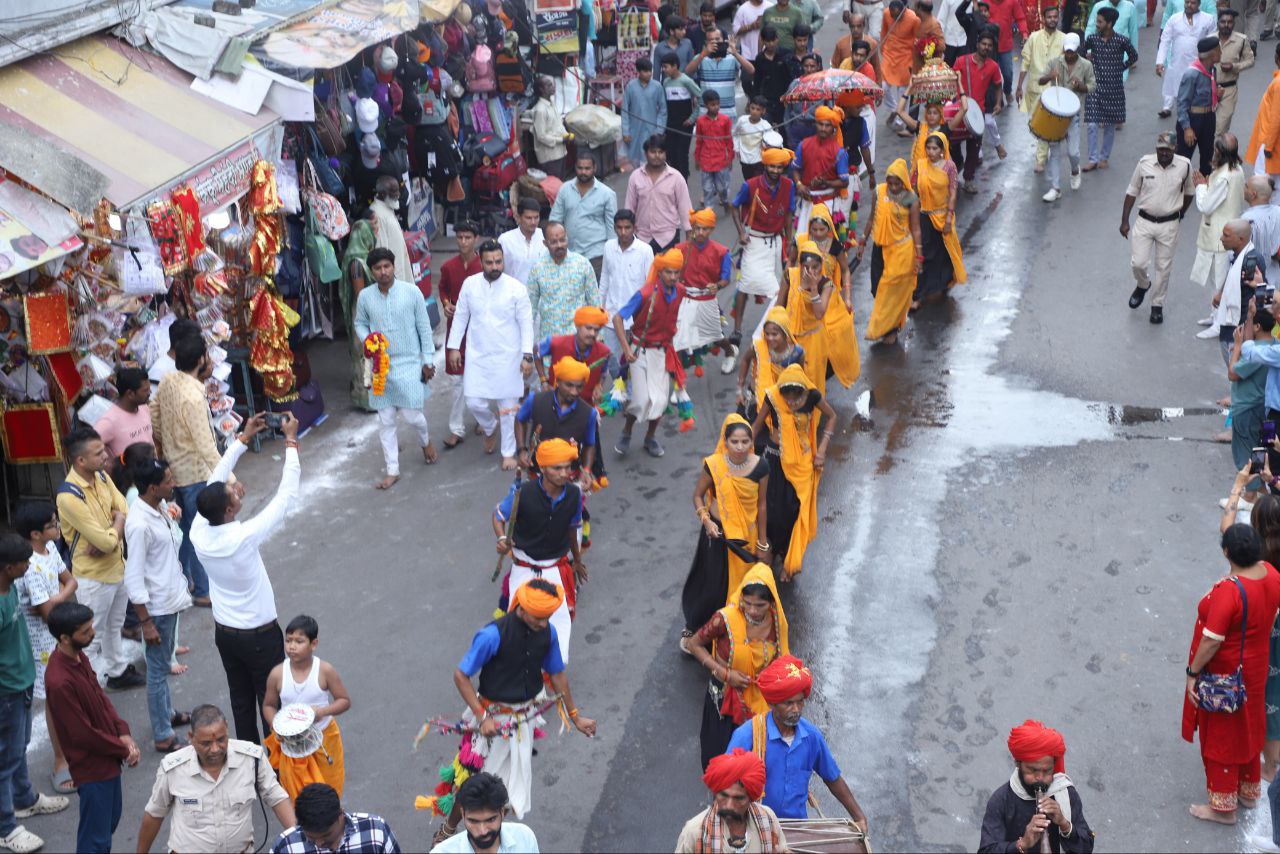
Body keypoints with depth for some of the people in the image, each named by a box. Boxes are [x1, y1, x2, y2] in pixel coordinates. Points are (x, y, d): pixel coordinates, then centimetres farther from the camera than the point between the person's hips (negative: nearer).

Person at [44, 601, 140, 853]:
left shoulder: (79, 657, -4)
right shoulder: (60, 681, -32)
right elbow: (83, 735, -24)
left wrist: (123, 733, -4)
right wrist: (124, 750, -12)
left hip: (109, 759, 9)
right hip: (92, 768, -9)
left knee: (110, 821, 24)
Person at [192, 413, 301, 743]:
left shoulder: (199, 533, -17)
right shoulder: (245, 538, -32)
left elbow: (214, 482, -3)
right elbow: (286, 497, -26)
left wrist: (243, 438, 1)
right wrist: (291, 442, -18)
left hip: (225, 632, 6)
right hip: (260, 635, -6)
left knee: (241, 701, 20)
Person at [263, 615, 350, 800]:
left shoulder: (325, 671, -18)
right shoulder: (278, 674, -13)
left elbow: (345, 701, -9)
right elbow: (269, 705, 1)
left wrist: (323, 711, -27)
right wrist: (275, 726, -17)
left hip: (324, 738, -1)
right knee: (295, 792, 13)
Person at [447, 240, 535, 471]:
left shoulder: (516, 288, -11)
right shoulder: (470, 284, -3)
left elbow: (526, 324, -7)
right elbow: (460, 317, 6)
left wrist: (527, 355, -11)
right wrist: (454, 347, 4)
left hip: (507, 357, -2)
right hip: (477, 356, 2)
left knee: (508, 406, 5)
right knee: (475, 402, 0)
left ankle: (508, 452, 22)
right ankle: (490, 428, 34)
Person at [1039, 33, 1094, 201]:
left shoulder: (1086, 65, -1)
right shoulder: (1054, 63, 0)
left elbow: (1092, 86, 5)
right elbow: (1039, 80, -1)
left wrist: (1080, 86, -17)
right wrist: (1049, 76, -24)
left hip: (1073, 113, -1)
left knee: (1073, 152, -6)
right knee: (1054, 151, 3)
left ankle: (1075, 170, 30)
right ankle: (1055, 188, 10)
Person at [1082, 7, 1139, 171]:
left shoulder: (1122, 40, -10)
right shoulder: (1092, 38, -4)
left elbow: (1133, 57, 6)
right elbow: (1082, 52, 17)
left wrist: (1120, 68, 2)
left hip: (1114, 88, -1)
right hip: (1095, 86, 1)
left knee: (1110, 125, 10)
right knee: (1093, 125, -5)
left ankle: (1104, 157, 23)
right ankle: (1093, 159, 3)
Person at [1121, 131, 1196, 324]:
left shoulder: (1184, 165, -9)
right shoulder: (1144, 163, -9)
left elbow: (1189, 192, 9)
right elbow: (1132, 192, 2)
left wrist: (1180, 214, 14)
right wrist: (1124, 220, 2)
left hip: (1169, 224, 0)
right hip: (1145, 221, 0)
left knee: (1163, 267, 7)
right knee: (1138, 263, -4)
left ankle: (1157, 305, 24)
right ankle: (1143, 285, 31)